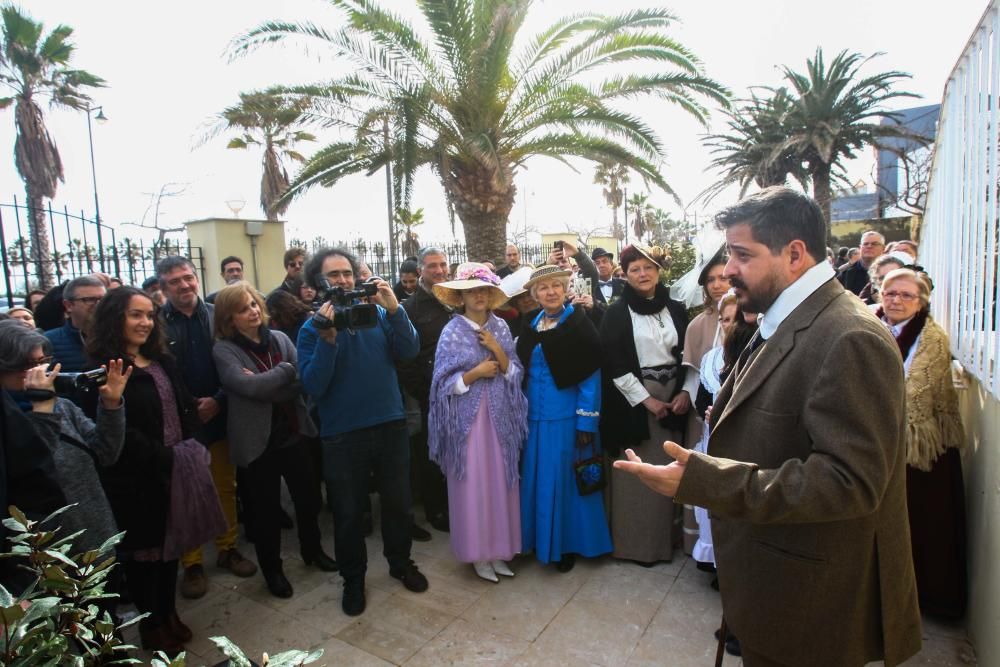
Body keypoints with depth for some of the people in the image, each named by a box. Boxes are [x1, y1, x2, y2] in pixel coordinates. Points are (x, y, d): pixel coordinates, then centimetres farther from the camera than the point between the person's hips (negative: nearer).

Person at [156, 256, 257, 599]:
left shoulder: (218, 316, 0)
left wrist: (218, 401, -10)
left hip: (219, 418, 3)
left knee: (225, 488, 15)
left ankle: (227, 548, 32)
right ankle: (192, 563, 24)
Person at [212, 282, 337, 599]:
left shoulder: (279, 338, 2)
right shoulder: (224, 350, -8)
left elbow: (301, 381, -8)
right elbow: (247, 386, -24)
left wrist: (265, 385, -19)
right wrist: (285, 370, -14)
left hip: (292, 433, 4)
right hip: (257, 441, -4)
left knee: (309, 497, 15)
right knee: (266, 509, 10)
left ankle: (312, 550, 41)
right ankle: (272, 569, 33)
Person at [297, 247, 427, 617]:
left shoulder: (377, 313, 1)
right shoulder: (312, 328, -4)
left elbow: (409, 351, -11)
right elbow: (313, 386, -15)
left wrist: (394, 310, -22)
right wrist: (328, 339, -25)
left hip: (390, 425, 2)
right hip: (343, 434, -2)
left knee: (398, 502, 17)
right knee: (348, 513, 13)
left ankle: (400, 562, 41)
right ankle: (353, 579, 35)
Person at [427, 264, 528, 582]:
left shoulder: (500, 327, 5)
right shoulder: (452, 331, -6)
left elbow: (515, 373, 3)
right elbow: (446, 383, -7)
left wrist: (497, 350, -11)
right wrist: (476, 372, -17)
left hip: (500, 416, 4)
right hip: (468, 418, -4)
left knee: (500, 481, 9)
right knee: (473, 485, 3)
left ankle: (499, 547, 26)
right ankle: (477, 553, 19)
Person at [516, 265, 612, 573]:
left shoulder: (579, 324, -8)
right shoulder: (530, 326, 7)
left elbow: (590, 376, -11)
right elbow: (522, 371, 12)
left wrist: (587, 421, -14)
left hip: (567, 415, -4)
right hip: (534, 415, 5)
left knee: (565, 479, 5)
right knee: (536, 478, 12)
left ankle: (568, 543, 23)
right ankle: (539, 537, 30)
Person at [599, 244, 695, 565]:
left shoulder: (676, 309, 7)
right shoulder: (617, 313, -4)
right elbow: (614, 365, -9)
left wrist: (686, 392, -5)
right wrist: (647, 400, -12)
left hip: (674, 397, 4)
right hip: (633, 400, -3)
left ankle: (667, 536, 27)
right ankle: (636, 542, 17)